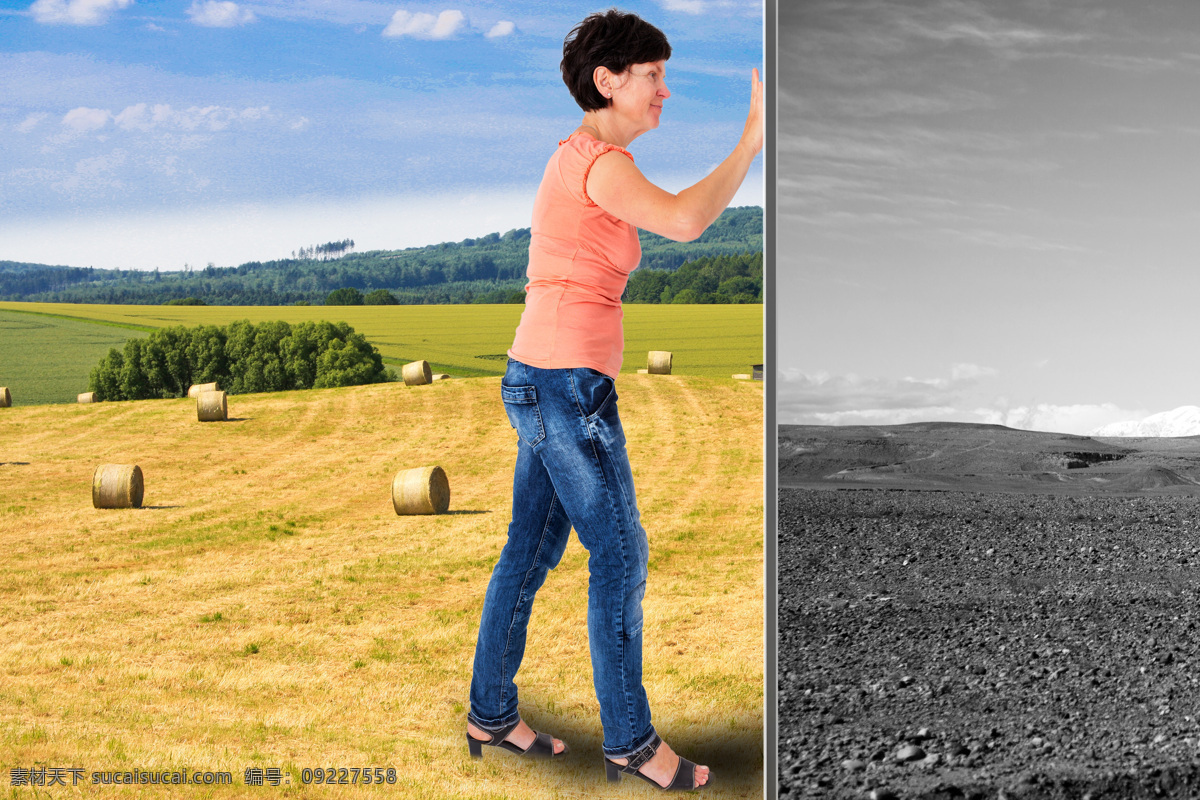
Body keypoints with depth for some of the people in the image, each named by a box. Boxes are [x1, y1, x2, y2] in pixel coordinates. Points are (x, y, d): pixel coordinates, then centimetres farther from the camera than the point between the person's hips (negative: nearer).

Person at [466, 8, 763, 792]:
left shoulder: (576, 161, 16)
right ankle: (631, 739, 7)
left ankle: (491, 713, 24)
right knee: (620, 555, -2)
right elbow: (686, 222, -31)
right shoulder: (599, 161, -15)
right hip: (567, 382, -10)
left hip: (548, 380, 10)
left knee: (533, 550, 15)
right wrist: (752, 139, -20)